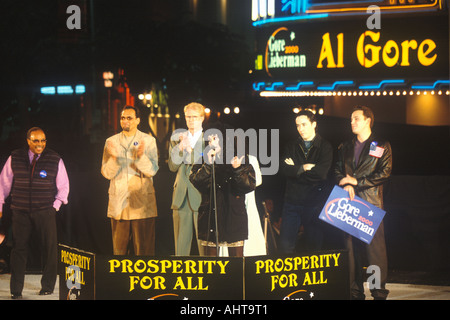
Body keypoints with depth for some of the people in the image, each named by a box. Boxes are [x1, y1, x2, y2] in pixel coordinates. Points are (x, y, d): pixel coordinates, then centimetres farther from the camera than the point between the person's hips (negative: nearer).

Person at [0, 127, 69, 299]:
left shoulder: (55, 160, 1)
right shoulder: (15, 158, 3)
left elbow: (63, 186, 10)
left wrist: (56, 205, 3)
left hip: (45, 212, 0)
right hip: (21, 212, 0)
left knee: (49, 249, 1)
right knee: (19, 248, -1)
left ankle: (47, 286, 16)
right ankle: (16, 290, 5)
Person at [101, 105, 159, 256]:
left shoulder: (148, 141, 5)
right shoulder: (111, 142, 9)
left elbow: (152, 170, -4)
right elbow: (107, 173, 3)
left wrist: (141, 156, -22)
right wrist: (113, 157, -17)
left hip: (142, 203, -2)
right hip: (118, 203, 2)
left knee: (144, 250, -3)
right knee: (119, 249, 3)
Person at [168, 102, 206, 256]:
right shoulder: (176, 138, 15)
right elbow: (172, 166, 5)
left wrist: (190, 150, -14)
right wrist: (181, 147, -9)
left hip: (202, 197, -3)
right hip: (182, 197, 3)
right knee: (181, 241, 4)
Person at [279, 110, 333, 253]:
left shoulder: (325, 147, 3)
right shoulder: (291, 146, 12)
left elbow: (322, 173, -12)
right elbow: (284, 168, -4)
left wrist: (296, 169, -5)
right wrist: (305, 167, -9)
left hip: (315, 203, -2)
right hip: (292, 201, 2)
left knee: (314, 244, 4)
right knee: (285, 245, -4)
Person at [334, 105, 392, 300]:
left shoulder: (382, 147, 6)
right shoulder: (345, 148, 20)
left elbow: (384, 173, -3)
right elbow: (338, 170, 14)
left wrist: (356, 181, -9)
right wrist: (345, 185, -8)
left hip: (371, 203, -4)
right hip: (349, 204, 4)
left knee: (375, 249, -6)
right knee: (351, 248, 1)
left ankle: (379, 293, -3)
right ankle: (355, 292, 5)